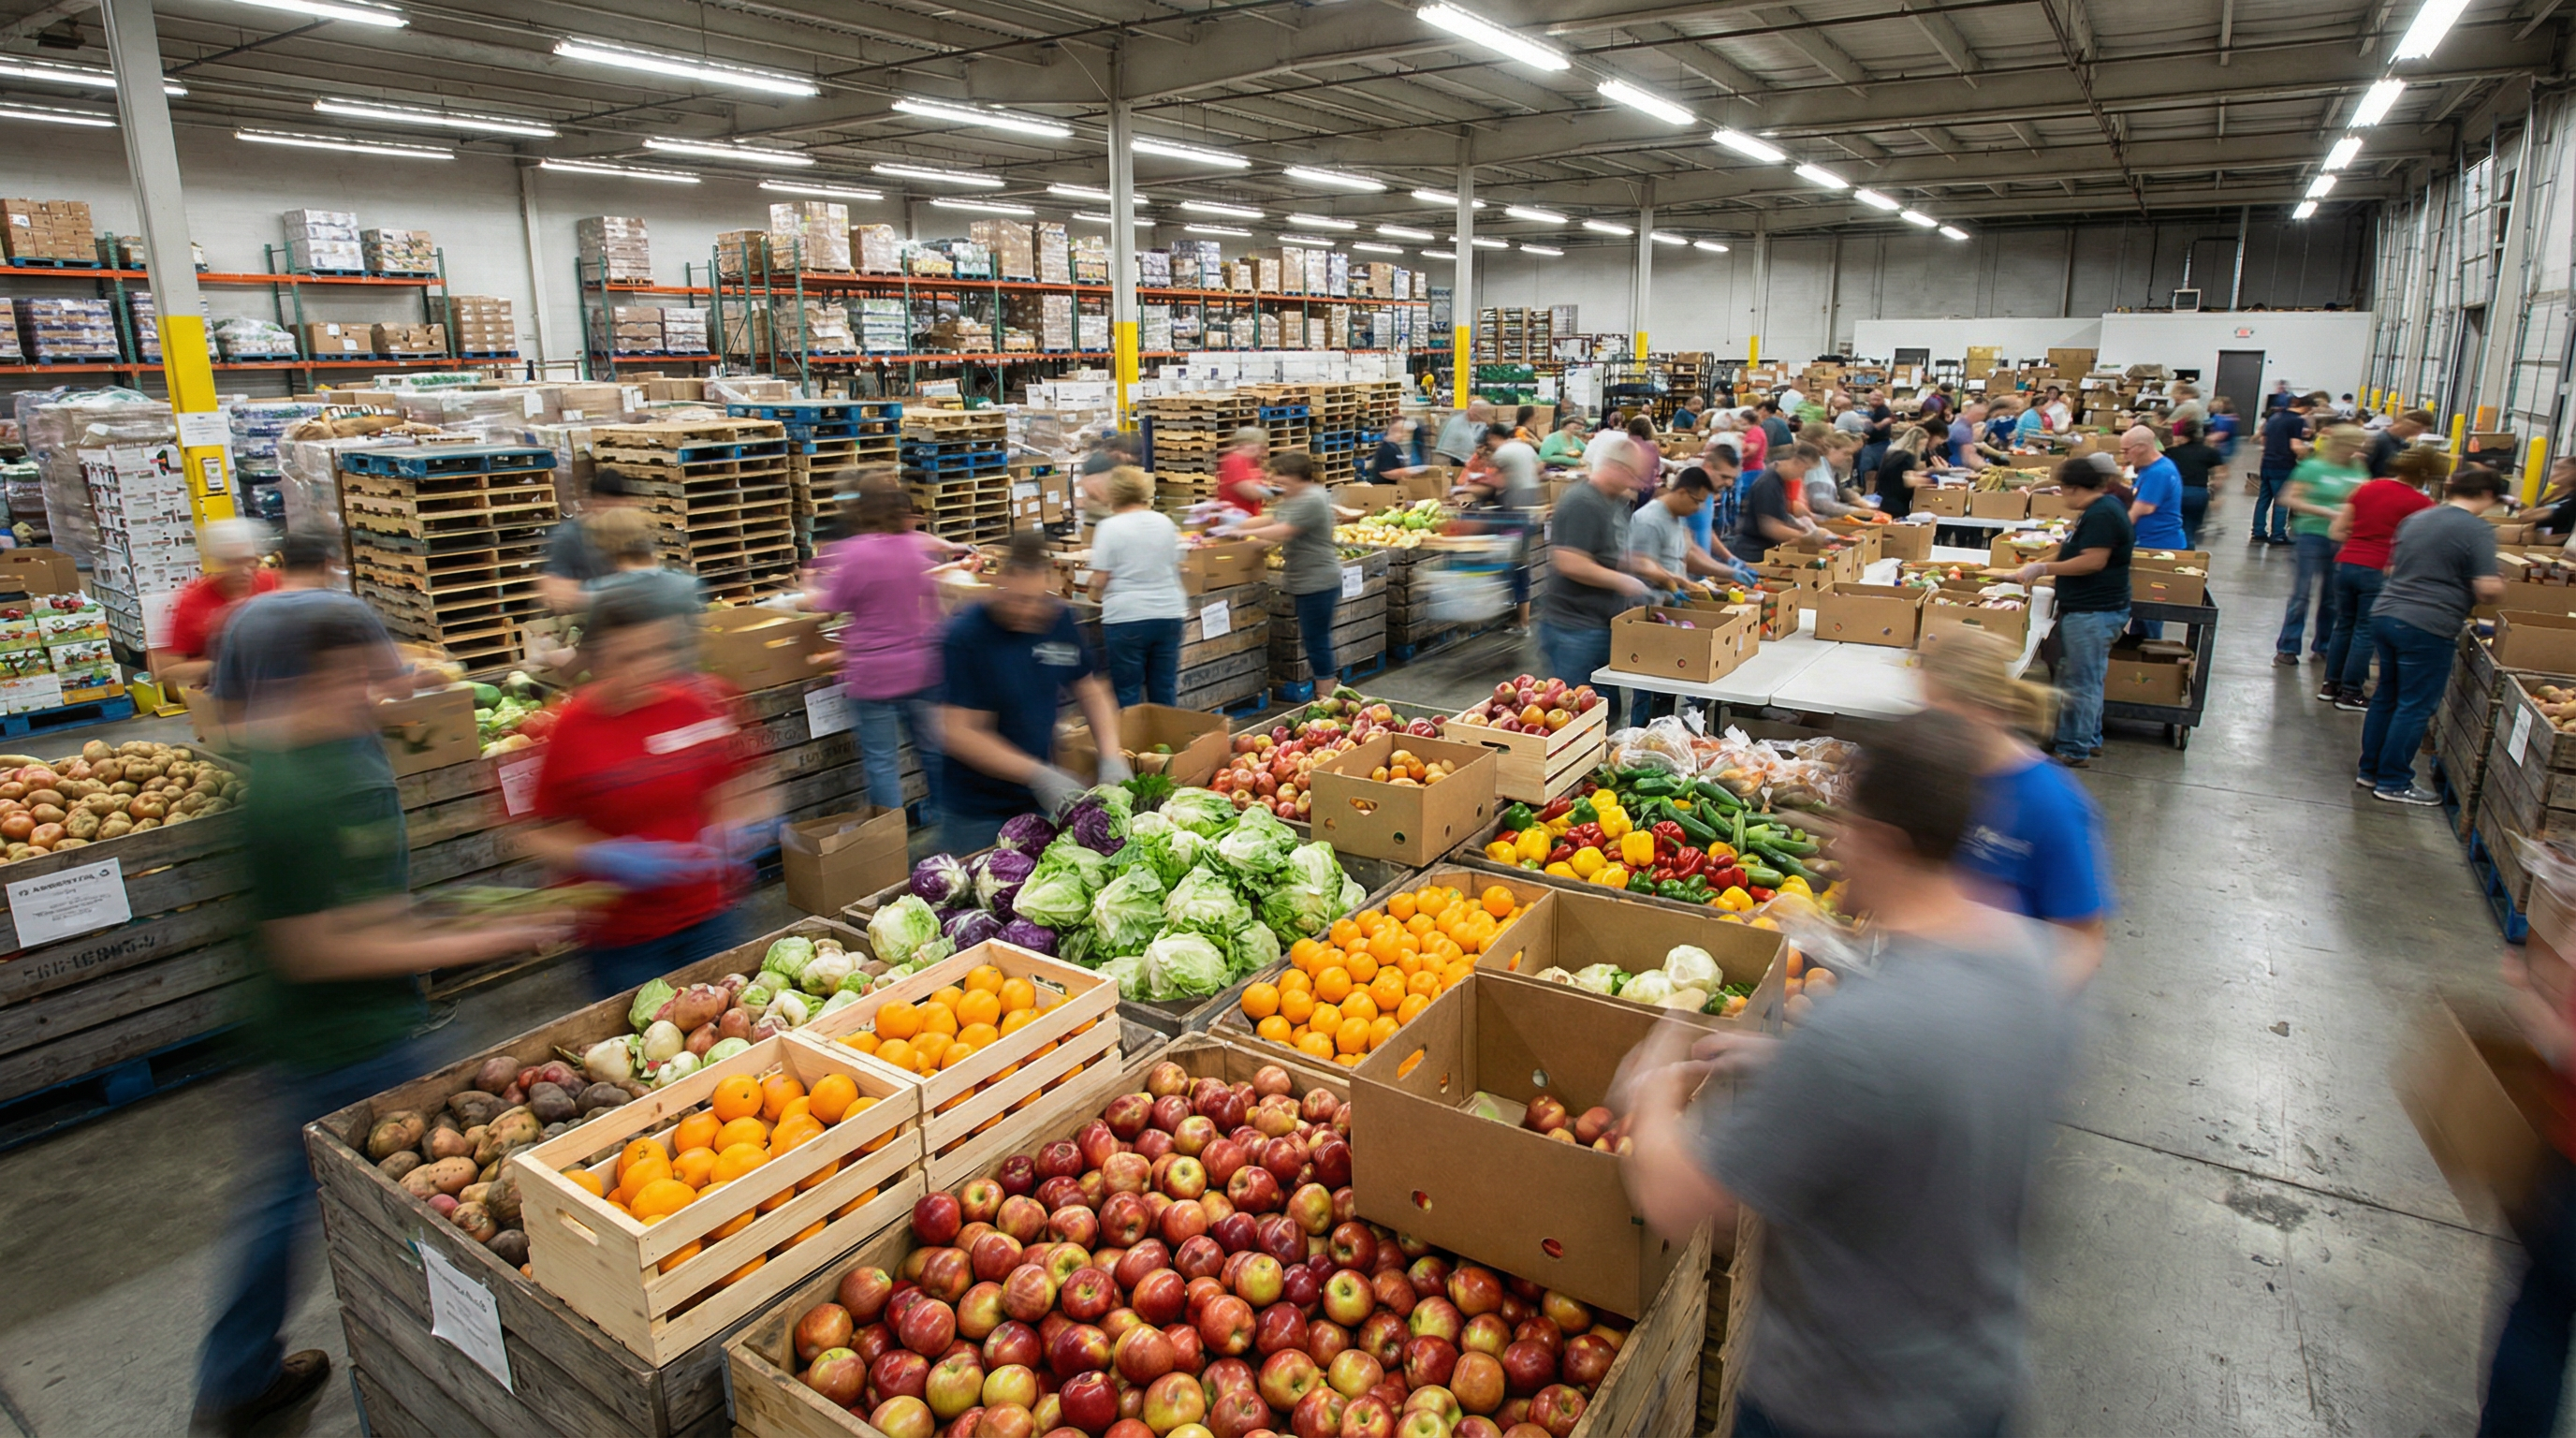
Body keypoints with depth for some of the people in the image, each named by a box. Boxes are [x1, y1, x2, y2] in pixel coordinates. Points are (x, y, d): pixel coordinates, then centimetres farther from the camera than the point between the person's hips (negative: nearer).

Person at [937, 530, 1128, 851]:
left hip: (1040, 801, 5)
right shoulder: (965, 635, -19)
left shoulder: (1059, 620, -3)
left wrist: (1111, 755, -9)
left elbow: (1091, 691, 7)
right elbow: (959, 734, -23)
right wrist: (1038, 774, -29)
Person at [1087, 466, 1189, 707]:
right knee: (1165, 691, 9)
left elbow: (1099, 580, -9)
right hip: (1168, 614, 5)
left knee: (1128, 695, 3)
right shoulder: (1165, 522, 7)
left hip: (1126, 618, -5)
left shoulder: (1110, 527, -7)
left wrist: (1096, 596, 11)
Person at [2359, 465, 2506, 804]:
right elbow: (2488, 589, -13)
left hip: (2384, 614, 7)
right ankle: (2393, 783, 9)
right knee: (2415, 706, 3)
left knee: (2386, 696, 17)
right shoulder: (2478, 530, -10)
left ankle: (2370, 769, 25)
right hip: (2427, 628, -7)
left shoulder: (2415, 519, 12)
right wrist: (2499, 586, 8)